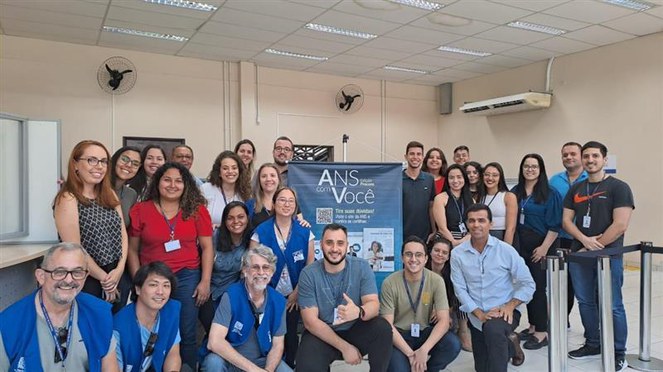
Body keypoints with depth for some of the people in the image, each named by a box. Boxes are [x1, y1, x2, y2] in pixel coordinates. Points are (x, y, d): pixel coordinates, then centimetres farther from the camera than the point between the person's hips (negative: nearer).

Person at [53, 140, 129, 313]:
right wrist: (104, 278, -10)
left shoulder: (110, 195, 7)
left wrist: (120, 269, -8)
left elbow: (123, 233, 6)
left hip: (118, 277, 6)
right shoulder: (68, 199, -13)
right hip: (86, 283, -6)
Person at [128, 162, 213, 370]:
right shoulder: (140, 211, 1)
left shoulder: (197, 210, 2)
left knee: (187, 336, 7)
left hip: (187, 278, 0)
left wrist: (205, 281, -3)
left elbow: (207, 247, 2)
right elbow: (132, 250, 4)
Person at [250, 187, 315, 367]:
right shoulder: (261, 231, -6)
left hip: (294, 295, 1)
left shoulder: (305, 232, -3)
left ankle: (290, 366, 29)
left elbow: (310, 265, -2)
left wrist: (298, 292, -6)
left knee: (290, 334, 8)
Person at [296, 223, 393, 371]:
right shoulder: (308, 274, -11)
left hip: (355, 330, 2)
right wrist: (344, 347, -18)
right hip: (321, 334, -1)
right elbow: (310, 321, -13)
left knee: (383, 328, -26)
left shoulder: (362, 267, -8)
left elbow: (374, 304, -16)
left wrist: (359, 312, -41)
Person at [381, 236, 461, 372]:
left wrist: (424, 350, -29)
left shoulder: (436, 281, -10)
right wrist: (410, 353, -24)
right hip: (399, 334, -2)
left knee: (453, 345, -26)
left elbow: (444, 321, -16)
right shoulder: (389, 283, -14)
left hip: (424, 332, 2)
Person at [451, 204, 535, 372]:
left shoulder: (506, 250, -9)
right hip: (477, 317, 4)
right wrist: (479, 314, -16)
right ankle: (509, 346, 42)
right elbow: (460, 289, -5)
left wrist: (510, 306, -17)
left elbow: (528, 284, -5)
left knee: (493, 328, -40)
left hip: (505, 311, -3)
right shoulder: (457, 254, -5)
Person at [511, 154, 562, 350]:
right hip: (521, 246, 5)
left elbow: (554, 225, -8)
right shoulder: (515, 192, 8)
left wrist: (545, 247, -14)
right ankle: (533, 326, 24)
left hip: (540, 247, -4)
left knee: (538, 287, -2)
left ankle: (542, 332, 8)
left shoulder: (550, 194, -4)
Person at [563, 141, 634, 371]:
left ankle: (618, 353, 15)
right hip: (579, 254, 5)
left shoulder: (618, 187, -5)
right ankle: (593, 344, 28)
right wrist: (585, 240, -11)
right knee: (585, 303, 13)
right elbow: (566, 220, 7)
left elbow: (620, 225, -13)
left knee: (612, 306, 2)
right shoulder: (575, 189, 11)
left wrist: (596, 247, -11)